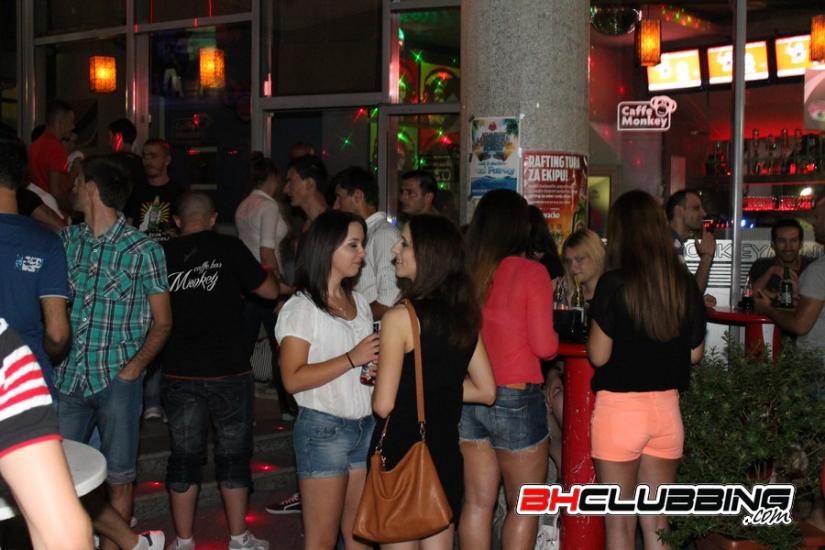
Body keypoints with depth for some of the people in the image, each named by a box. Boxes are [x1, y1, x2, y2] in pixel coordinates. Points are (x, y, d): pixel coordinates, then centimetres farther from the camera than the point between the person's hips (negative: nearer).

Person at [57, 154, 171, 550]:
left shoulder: (143, 249, -3)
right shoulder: (66, 240, 8)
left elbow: (162, 322, 1)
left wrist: (135, 366, -13)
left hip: (117, 380, -3)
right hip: (68, 378, 4)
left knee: (118, 480, 4)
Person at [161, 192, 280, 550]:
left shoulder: (163, 254, 2)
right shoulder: (229, 249, -5)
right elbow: (270, 291, 3)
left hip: (179, 373, 2)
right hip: (228, 371, -2)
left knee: (184, 457, 11)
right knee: (233, 455, 10)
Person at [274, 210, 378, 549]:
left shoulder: (358, 303, 12)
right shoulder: (301, 308, -9)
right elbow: (293, 379, -17)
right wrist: (352, 359, -20)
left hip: (366, 426, 6)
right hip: (323, 429, -6)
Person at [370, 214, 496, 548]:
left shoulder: (400, 318, -16)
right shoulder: (464, 317, 2)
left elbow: (383, 405, -16)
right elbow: (486, 391, 9)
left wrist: (377, 382, 4)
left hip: (400, 456, -6)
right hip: (445, 455, 6)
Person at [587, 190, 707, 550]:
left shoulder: (614, 284, -13)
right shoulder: (685, 283, 1)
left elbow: (598, 356, -10)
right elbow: (694, 353, 8)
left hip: (620, 407, -4)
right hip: (667, 407, 4)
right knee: (656, 521, 15)